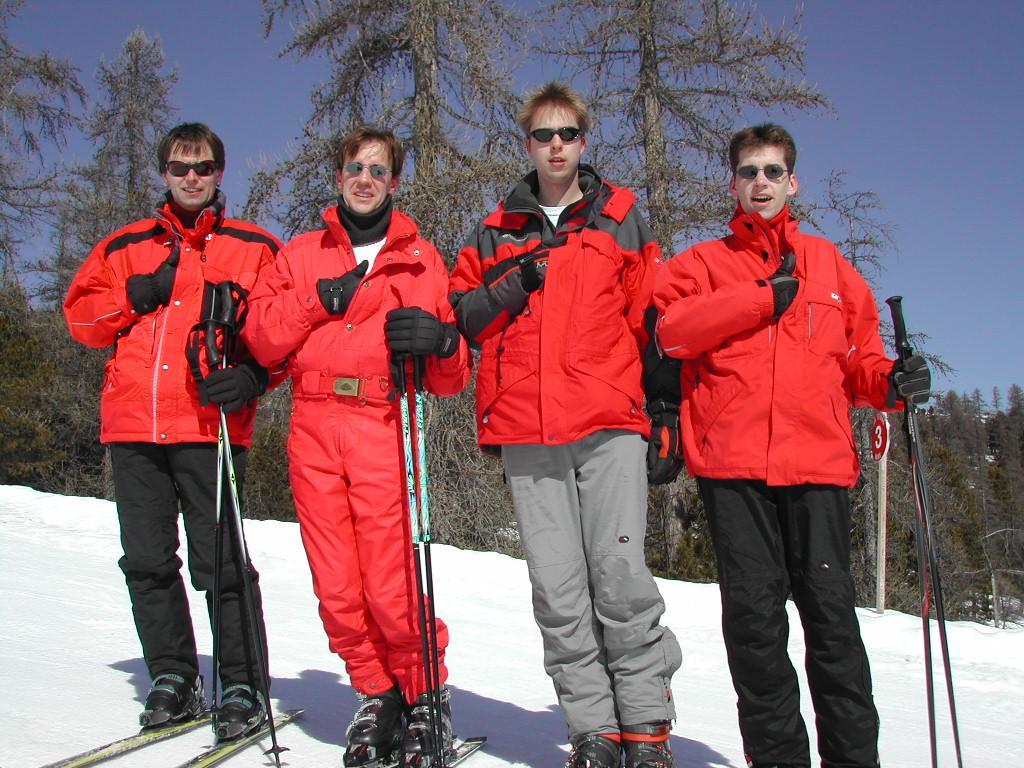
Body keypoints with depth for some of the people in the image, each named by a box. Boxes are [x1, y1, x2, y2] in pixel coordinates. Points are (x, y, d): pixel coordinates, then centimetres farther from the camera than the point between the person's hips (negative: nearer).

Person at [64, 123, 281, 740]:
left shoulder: (255, 248, 10)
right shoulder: (125, 246, 20)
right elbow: (80, 315, 16)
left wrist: (254, 374, -13)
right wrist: (134, 297, -1)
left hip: (209, 423, -4)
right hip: (132, 422, 4)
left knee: (220, 562, -6)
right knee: (147, 560, 7)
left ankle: (244, 687, 5)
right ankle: (173, 678, 21)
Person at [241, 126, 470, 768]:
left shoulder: (421, 258, 13)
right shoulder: (301, 254, 20)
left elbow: (453, 376, 7)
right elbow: (260, 339, 8)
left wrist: (441, 342, -15)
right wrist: (315, 300, -6)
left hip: (385, 430, -3)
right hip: (314, 428, 3)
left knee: (392, 587, -8)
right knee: (337, 587, 4)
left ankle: (425, 698, 14)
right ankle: (377, 693, 23)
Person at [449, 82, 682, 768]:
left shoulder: (622, 218, 14)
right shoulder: (495, 232, 20)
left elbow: (652, 319, 11)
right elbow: (460, 317, 16)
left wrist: (666, 412, 6)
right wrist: (509, 289, -2)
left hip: (610, 427, -2)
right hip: (525, 433, 2)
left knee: (621, 577, -8)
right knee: (558, 589, 1)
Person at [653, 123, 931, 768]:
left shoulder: (829, 263, 22)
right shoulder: (704, 263, 15)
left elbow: (858, 359, 19)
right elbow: (672, 328, -6)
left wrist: (891, 382, -2)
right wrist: (764, 298, -7)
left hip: (818, 460, 1)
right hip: (732, 461, -1)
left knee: (831, 608, -1)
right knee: (753, 612, 1)